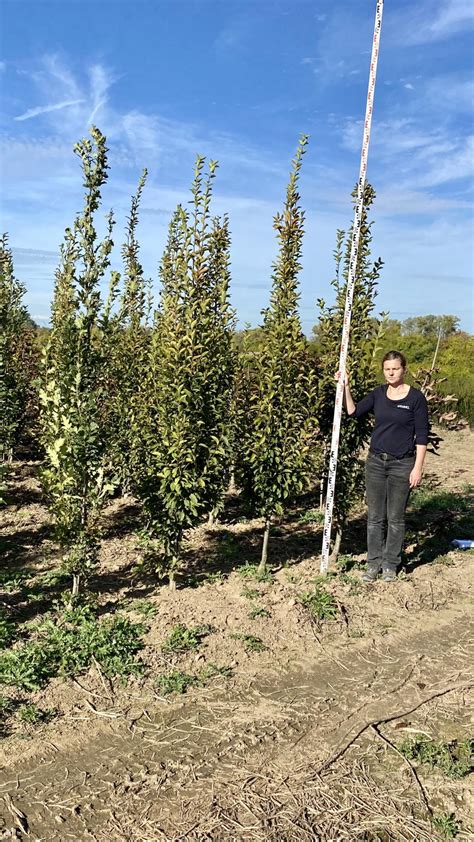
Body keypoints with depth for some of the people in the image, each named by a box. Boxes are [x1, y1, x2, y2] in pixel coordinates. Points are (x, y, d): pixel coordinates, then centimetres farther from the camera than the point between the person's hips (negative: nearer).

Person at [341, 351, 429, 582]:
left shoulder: (416, 397, -6)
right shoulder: (378, 394, 6)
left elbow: (422, 435, -6)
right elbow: (353, 412, -3)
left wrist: (418, 467, -10)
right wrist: (345, 387, -12)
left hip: (402, 464, -3)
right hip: (376, 461, 4)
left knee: (395, 518, 7)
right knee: (375, 517, 8)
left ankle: (390, 564, 19)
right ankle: (374, 563, 19)